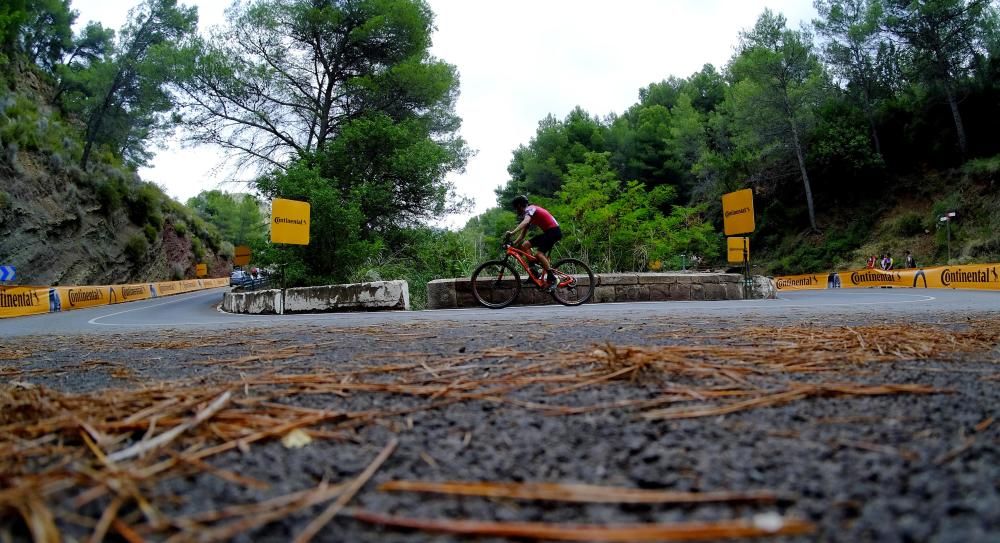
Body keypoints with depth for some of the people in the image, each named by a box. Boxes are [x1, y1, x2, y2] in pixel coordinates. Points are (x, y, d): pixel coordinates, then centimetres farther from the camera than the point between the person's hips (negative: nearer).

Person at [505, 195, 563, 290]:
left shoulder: (530, 209, -11)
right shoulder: (527, 214, 19)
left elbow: (525, 222, -33)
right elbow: (522, 234, 20)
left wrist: (512, 232, -44)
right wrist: (513, 244, 10)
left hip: (554, 231, -10)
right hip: (548, 232, 10)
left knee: (539, 253, -23)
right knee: (525, 245, 2)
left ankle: (552, 278, -17)